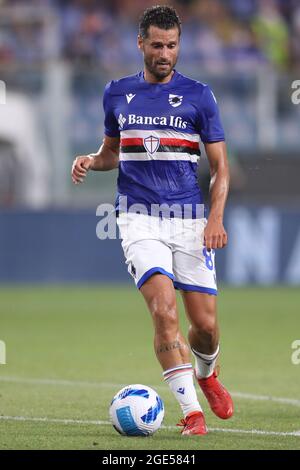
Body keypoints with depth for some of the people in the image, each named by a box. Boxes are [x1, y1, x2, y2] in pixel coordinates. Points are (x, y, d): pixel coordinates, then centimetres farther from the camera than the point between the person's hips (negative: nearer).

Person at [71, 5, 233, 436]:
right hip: (139, 219, 0)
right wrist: (90, 161, 0)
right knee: (164, 309, -19)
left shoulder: (198, 95, 2)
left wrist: (216, 217, -11)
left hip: (189, 221, 0)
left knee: (205, 323, 0)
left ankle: (206, 375, 35)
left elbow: (219, 165, 3)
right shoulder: (117, 94, 9)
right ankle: (191, 411, -15)